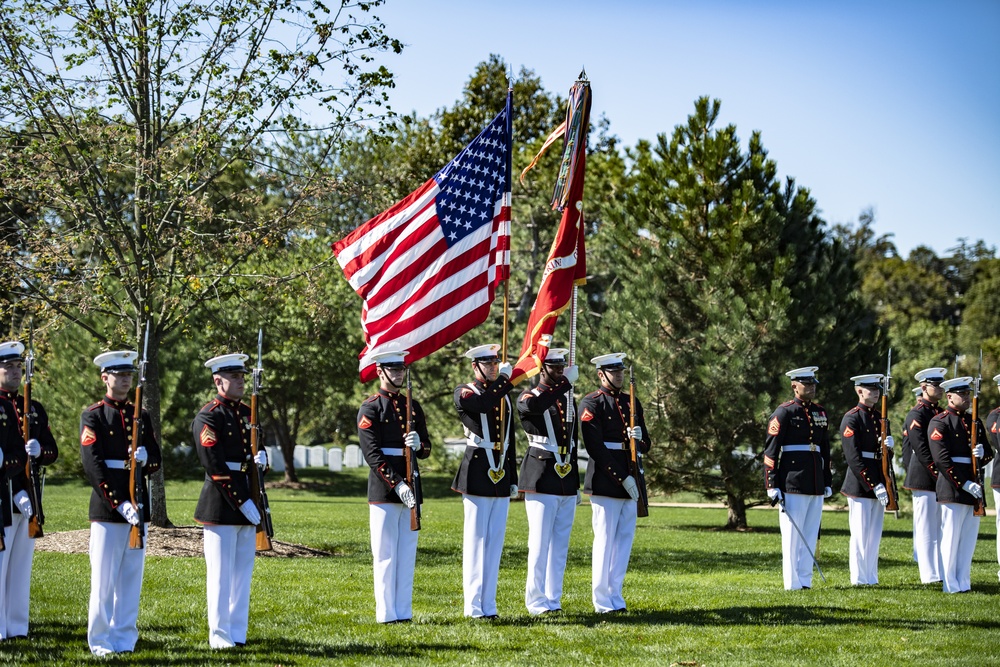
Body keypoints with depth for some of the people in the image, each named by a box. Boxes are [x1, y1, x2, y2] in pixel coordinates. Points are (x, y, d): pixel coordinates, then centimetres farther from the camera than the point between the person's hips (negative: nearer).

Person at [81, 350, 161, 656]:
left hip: (138, 505, 5)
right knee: (104, 578, -2)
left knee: (132, 576, 7)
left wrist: (145, 457, -10)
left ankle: (124, 638, 13)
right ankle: (100, 641, 5)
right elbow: (93, 467, -11)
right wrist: (119, 504, -18)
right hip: (107, 505, -5)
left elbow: (156, 461, 15)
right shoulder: (93, 416, -3)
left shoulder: (141, 415, 14)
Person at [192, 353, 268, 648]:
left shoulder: (249, 414, 14)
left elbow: (259, 449, 22)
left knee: (243, 572, 9)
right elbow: (216, 467, -16)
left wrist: (262, 458, -3)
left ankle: (239, 634, 15)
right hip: (221, 505, -7)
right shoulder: (208, 417, -9)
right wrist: (241, 502, -18)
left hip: (248, 505, 7)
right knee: (221, 574, -2)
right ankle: (220, 637, 3)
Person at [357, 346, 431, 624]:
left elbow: (426, 450, 16)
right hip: (384, 489, -6)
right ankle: (387, 613, 1)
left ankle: (404, 611, 11)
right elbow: (372, 454, -11)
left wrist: (419, 445, -10)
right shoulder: (370, 408, -4)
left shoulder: (412, 406, 15)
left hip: (411, 488, 6)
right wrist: (397, 485, -20)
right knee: (385, 554, -3)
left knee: (407, 553, 7)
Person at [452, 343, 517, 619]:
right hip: (477, 475, -6)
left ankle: (489, 604, 10)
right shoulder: (464, 393, -2)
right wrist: (504, 379, -18)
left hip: (501, 477, 6)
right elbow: (482, 404, -27)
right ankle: (474, 606, -2)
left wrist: (513, 480, 17)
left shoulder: (504, 396, 17)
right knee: (476, 539, -4)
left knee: (495, 540, 6)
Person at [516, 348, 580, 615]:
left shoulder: (568, 400, 16)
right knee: (540, 543, -6)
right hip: (541, 481, -6)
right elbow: (532, 406, -31)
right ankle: (536, 601, -2)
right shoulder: (528, 398, -3)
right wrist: (565, 382, -29)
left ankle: (554, 599, 13)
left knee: (560, 544, 8)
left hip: (567, 482, 6)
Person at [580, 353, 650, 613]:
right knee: (605, 540, -4)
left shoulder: (632, 403, 16)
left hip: (630, 482, 7)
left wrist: (640, 438, -7)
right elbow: (595, 447, -12)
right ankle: (603, 602, -1)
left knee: (625, 540, 6)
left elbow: (645, 446, 18)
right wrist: (621, 478, -16)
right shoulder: (591, 403, -5)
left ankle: (615, 596, 12)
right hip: (605, 482, -6)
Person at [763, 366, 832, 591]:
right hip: (792, 486, -7)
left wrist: (827, 482, 18)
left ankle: (806, 582, 14)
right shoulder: (784, 413, -5)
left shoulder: (820, 413, 15)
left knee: (811, 536, 8)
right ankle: (793, 585, 0)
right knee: (792, 536, -3)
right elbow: (771, 451, -8)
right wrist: (772, 486, -12)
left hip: (815, 486, 7)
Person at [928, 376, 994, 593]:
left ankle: (964, 583, 15)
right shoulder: (940, 422, -6)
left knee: (969, 537, 9)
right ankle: (951, 585, 1)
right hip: (953, 488, -7)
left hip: (974, 489, 7)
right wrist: (964, 484, -18)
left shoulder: (975, 422, 16)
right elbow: (942, 459, -14)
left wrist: (982, 452, -7)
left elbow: (989, 454, 18)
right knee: (951, 537, -3)